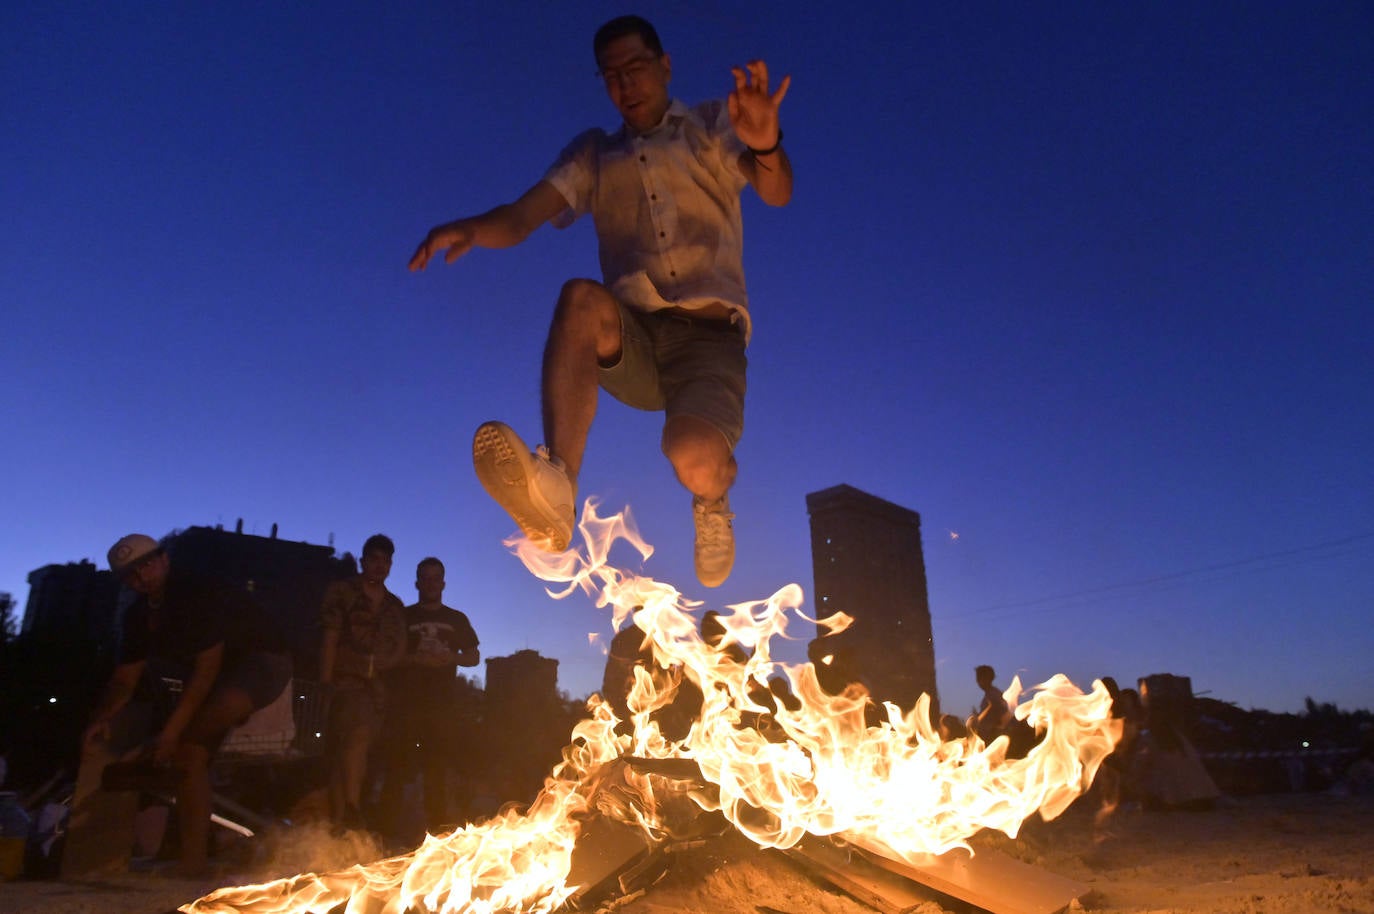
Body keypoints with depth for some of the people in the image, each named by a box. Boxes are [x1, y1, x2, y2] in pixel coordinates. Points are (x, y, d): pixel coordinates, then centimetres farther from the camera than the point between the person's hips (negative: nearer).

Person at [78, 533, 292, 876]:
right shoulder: (139, 615, 2)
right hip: (210, 671, 8)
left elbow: (207, 669, -27)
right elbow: (124, 680, 3)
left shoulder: (200, 594, -23)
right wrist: (99, 720, -17)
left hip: (262, 662, -8)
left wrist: (172, 729, -30)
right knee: (189, 751, -10)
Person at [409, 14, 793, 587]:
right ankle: (557, 488, -47)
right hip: (632, 343, 2)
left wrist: (766, 147, -28)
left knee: (696, 457, -31)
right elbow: (521, 219, 8)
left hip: (708, 333, -2)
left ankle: (712, 501, 8)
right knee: (582, 297, -33)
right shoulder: (594, 154, 23)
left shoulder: (711, 126, 17)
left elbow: (777, 194, -3)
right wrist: (472, 229, -17)